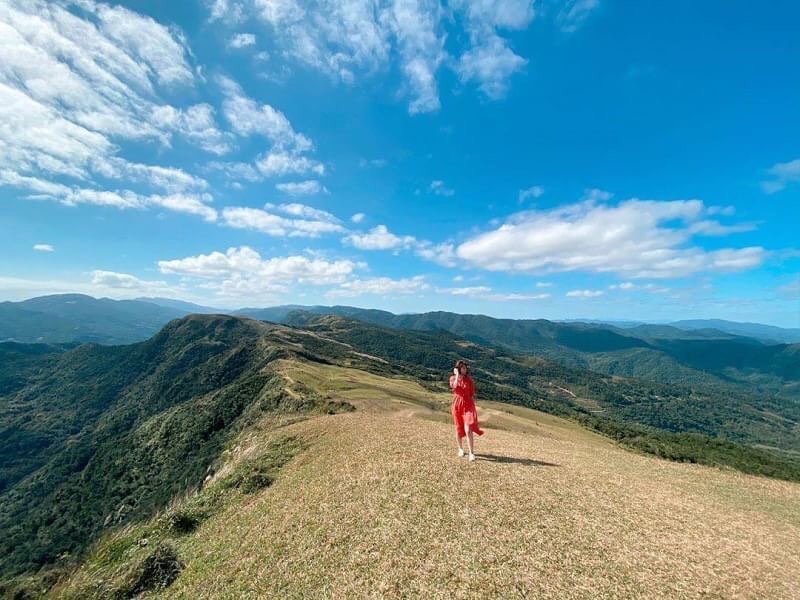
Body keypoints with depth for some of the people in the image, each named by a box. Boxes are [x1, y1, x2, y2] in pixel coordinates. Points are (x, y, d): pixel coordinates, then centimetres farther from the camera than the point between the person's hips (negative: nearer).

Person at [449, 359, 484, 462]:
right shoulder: (453, 378, -1)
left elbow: (472, 392, 5)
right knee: (459, 429, 13)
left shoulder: (468, 378, 3)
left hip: (468, 405, 0)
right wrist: (457, 375, -17)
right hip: (457, 405, 0)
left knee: (468, 430, -12)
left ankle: (471, 453, -5)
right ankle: (460, 449, 34)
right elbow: (455, 387, -22)